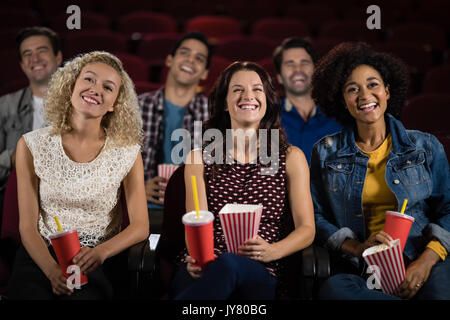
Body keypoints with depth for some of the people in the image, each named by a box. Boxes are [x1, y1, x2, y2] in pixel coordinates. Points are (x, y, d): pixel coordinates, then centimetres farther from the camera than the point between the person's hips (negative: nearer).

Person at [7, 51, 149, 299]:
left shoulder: (128, 152, -1)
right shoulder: (32, 145, 0)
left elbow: (140, 226, -1)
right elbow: (27, 225, 0)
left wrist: (100, 252, -20)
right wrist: (53, 272, -18)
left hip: (95, 263, 0)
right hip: (40, 257, 1)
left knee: (83, 296, -29)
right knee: (30, 293, -28)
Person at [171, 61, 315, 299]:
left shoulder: (291, 158, 14)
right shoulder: (199, 157, 14)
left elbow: (306, 229, 6)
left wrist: (271, 251, -17)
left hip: (259, 273, 1)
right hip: (205, 269, 0)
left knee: (229, 264, -38)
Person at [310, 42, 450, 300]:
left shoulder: (426, 146, 14)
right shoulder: (326, 153, 14)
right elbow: (316, 216, 9)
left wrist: (427, 260, -11)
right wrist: (358, 248, -9)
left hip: (424, 262, -1)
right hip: (362, 271, 2)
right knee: (333, 288, -35)